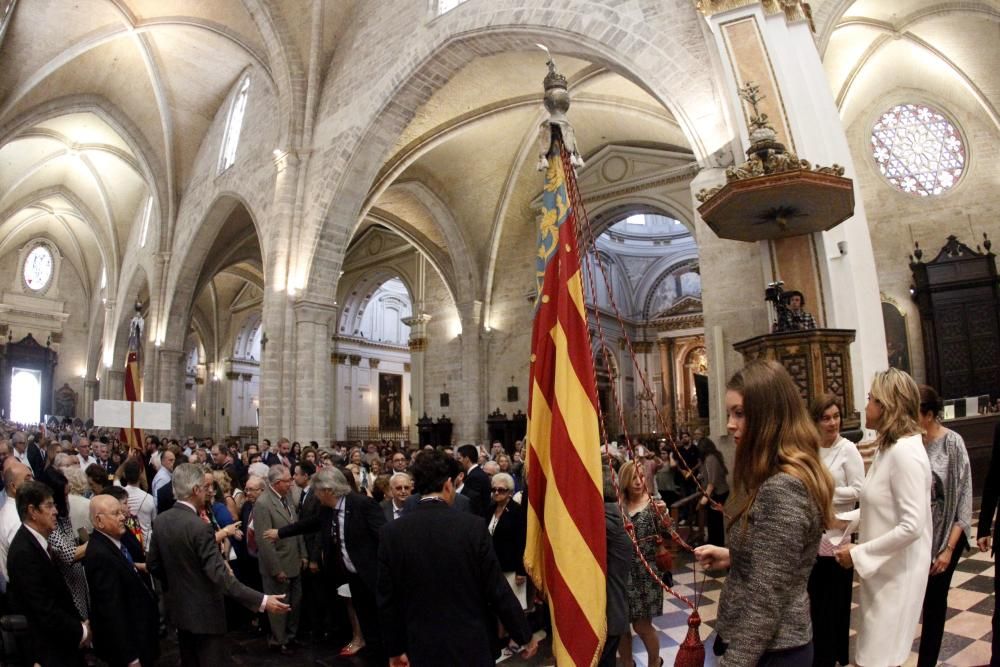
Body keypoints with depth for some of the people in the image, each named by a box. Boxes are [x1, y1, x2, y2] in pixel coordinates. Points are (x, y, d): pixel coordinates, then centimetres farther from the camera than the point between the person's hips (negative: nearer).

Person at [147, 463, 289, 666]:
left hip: (179, 607, 8)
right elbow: (220, 575, -32)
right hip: (204, 612, -8)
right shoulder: (199, 527, -28)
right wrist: (261, 600, -33)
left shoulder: (159, 521, -4)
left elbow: (154, 565, 8)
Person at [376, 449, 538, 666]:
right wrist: (525, 636, 2)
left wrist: (395, 648, 11)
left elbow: (387, 601, -2)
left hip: (423, 649, 2)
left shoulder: (392, 533, -9)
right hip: (472, 646, -2)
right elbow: (498, 590, -11)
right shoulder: (473, 526, -16)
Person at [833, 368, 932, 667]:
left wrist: (859, 553, -20)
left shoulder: (904, 452, -22)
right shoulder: (889, 449, 9)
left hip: (897, 571, -9)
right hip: (882, 568, 9)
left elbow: (912, 526, -26)